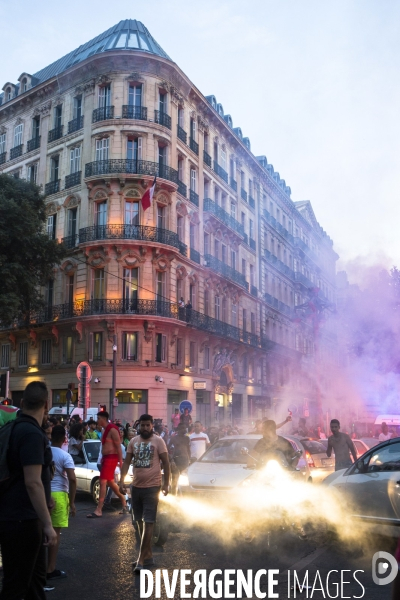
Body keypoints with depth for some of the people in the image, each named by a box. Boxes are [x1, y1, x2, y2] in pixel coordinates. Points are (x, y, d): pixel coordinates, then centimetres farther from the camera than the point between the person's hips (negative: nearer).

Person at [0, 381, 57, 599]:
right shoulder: (32, 433, -22)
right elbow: (32, 482, -26)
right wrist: (47, 524, -23)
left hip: (24, 516, 10)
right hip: (21, 519, -10)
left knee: (35, 577, 20)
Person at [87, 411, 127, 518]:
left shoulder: (112, 430, -16)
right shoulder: (106, 429, 13)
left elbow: (118, 446, -18)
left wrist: (120, 460, -20)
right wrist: (103, 458, 16)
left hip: (111, 458, -10)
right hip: (106, 457, 10)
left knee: (103, 482, -10)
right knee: (110, 482, 18)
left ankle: (99, 510, -8)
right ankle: (123, 500, 33)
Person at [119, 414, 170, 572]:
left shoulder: (158, 441, -7)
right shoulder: (133, 442, 5)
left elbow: (166, 463, -6)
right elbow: (126, 462, 6)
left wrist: (166, 484, -10)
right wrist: (122, 481, -3)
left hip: (152, 487, -5)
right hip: (136, 487, 5)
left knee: (148, 523, -4)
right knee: (140, 522, 14)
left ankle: (141, 560, -1)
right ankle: (148, 555, 27)